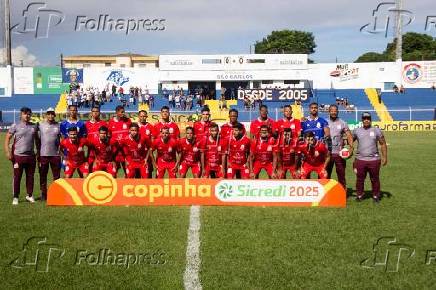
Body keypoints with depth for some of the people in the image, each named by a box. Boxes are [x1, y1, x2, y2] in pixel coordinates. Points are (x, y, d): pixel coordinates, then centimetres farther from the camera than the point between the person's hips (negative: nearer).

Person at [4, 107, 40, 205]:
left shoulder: (34, 126, 10)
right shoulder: (15, 126, -2)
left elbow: (36, 139, 19)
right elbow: (7, 138, -2)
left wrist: (38, 151, 15)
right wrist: (7, 151, -12)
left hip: (31, 156, 4)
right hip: (18, 155, -3)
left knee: (30, 176, 9)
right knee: (17, 177, 2)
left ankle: (29, 195, 22)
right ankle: (15, 197, 10)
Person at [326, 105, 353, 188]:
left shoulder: (342, 123, 3)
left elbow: (349, 136, 1)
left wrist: (351, 147, -14)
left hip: (339, 153, -1)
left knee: (341, 174, 2)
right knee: (326, 174, 8)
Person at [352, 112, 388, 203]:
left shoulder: (376, 131, 1)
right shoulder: (357, 131, 5)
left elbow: (383, 144, 5)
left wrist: (384, 157, 0)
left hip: (374, 159, -1)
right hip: (360, 159, 1)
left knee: (375, 179, 7)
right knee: (360, 179, 7)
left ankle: (376, 195, 20)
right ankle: (359, 195, 21)